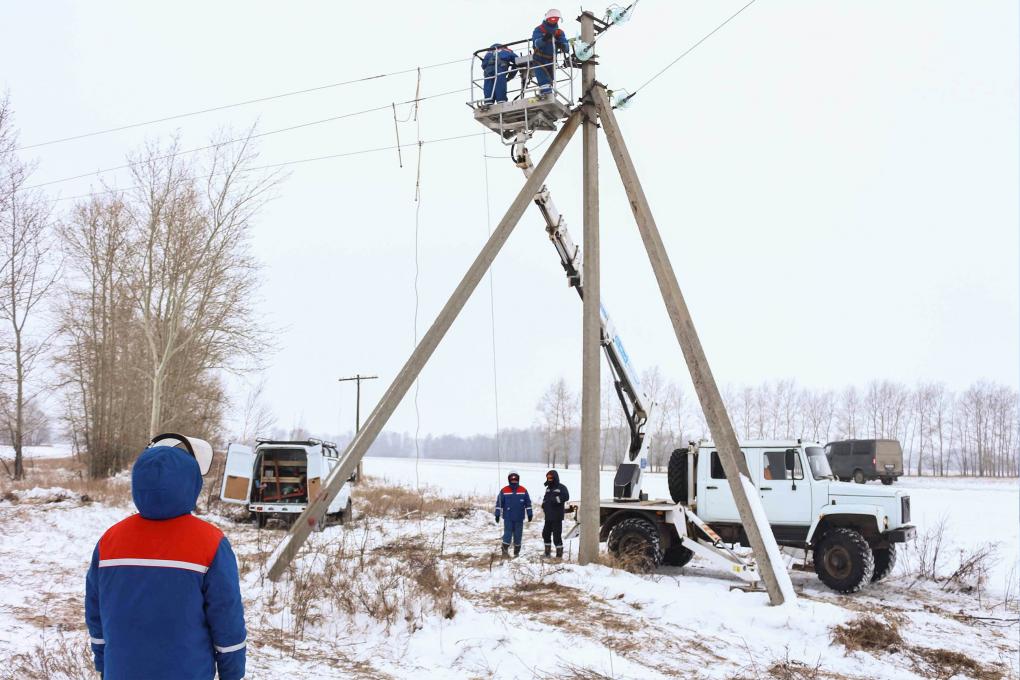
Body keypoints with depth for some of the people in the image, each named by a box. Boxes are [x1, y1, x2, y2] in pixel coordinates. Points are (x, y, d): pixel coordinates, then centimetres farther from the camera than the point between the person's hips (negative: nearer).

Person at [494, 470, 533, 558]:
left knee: (518, 535, 8)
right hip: (508, 518, -2)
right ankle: (505, 550, 7)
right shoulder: (504, 491, -4)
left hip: (519, 518, 2)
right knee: (507, 534, -4)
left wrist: (529, 514, 5)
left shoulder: (523, 491, 1)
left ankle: (517, 552, 19)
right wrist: (497, 515, -2)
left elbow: (528, 503, 7)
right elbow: (499, 503, -1)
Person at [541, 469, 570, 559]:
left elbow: (566, 497, -21)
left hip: (557, 517, -8)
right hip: (548, 517, 8)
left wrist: (556, 499, -26)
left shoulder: (561, 488, -6)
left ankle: (559, 554, 0)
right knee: (546, 534, 13)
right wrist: (543, 504, 5)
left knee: (557, 535, -8)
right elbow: (545, 498, 25)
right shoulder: (548, 488, 17)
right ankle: (547, 553, 27)